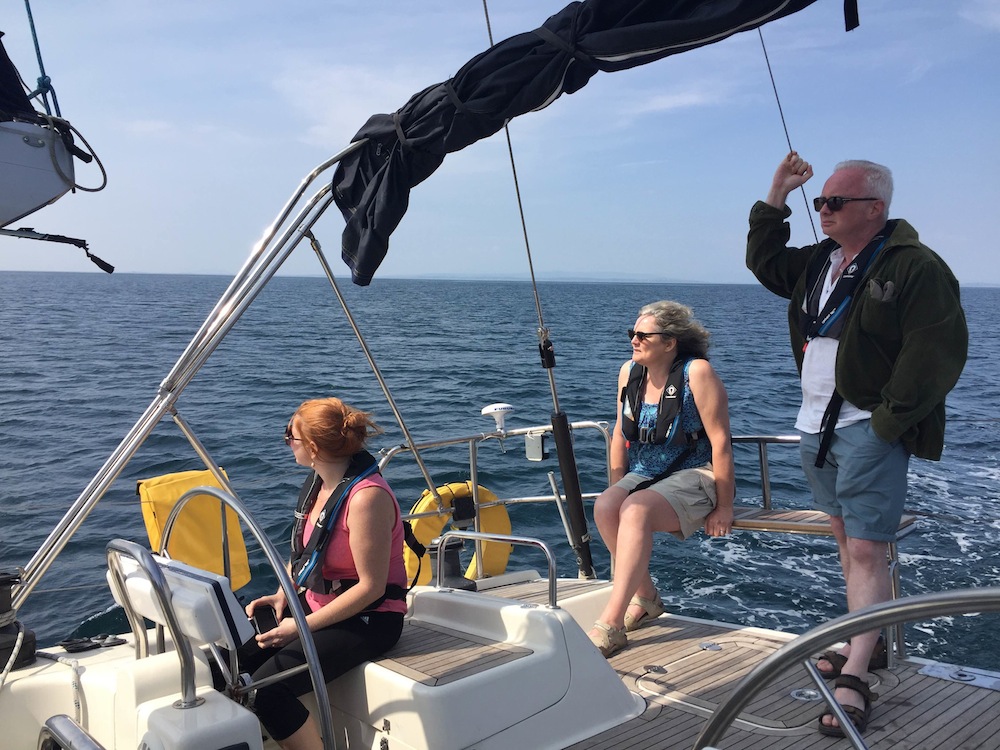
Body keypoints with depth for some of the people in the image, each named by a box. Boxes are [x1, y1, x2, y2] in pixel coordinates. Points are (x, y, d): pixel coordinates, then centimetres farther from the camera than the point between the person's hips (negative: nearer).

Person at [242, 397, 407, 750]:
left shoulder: (366, 496, -24)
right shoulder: (318, 482, 3)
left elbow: (371, 586, -22)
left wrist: (302, 626, -19)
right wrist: (281, 595, 1)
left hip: (367, 620, -8)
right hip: (316, 603, 8)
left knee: (267, 687, -22)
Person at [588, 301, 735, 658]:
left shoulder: (697, 372, -13)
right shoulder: (629, 372, 6)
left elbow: (720, 441, -15)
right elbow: (621, 434, 14)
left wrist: (724, 507, -15)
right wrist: (617, 488, 9)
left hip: (694, 475, -6)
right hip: (645, 475, 6)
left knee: (636, 510, -33)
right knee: (604, 506, -25)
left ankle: (611, 624, -31)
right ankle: (646, 598, -5)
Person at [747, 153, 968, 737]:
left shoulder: (916, 267, -12)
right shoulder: (819, 261, 12)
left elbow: (939, 352, -16)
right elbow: (764, 261, 27)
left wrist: (889, 420, -17)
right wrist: (778, 194, 16)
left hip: (869, 432, -8)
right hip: (817, 427, 8)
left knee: (865, 550, -9)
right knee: (846, 537, 16)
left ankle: (854, 680, -5)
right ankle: (867, 644, 30)